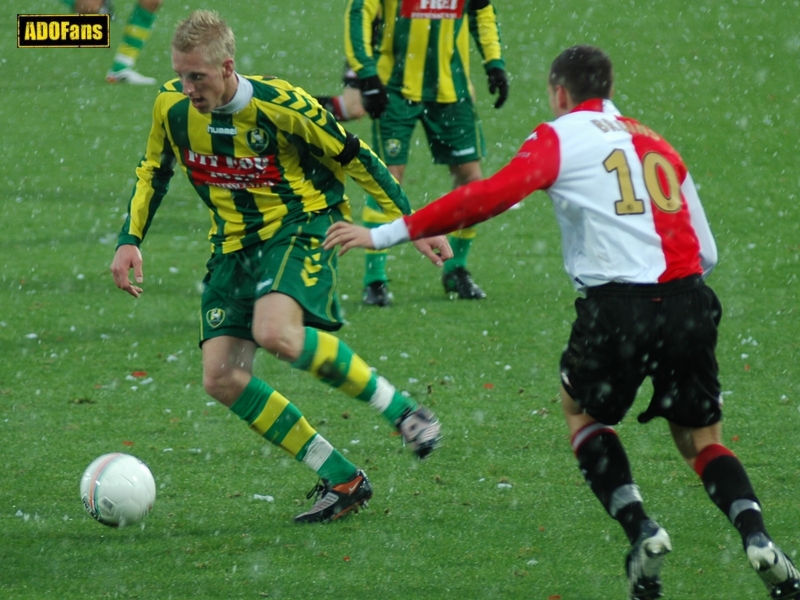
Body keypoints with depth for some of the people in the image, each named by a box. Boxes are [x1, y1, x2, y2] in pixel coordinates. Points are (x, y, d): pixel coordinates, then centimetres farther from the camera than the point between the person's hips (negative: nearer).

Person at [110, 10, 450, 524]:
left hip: (302, 228, -6)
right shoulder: (172, 106, -6)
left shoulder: (281, 104, -20)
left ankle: (401, 410, -18)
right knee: (222, 379, -8)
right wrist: (130, 240, 3)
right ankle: (343, 481, 2)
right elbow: (153, 171, 15)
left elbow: (354, 158, -8)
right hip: (234, 245, 6)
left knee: (275, 333, -35)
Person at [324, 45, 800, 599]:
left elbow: (492, 195, -10)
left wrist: (388, 234, -8)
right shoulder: (654, 142, 21)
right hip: (689, 299, 4)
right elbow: (706, 252, 19)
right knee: (703, 441, 17)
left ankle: (642, 531, 5)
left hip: (620, 304, -4)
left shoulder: (560, 137, 5)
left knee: (582, 411, 23)